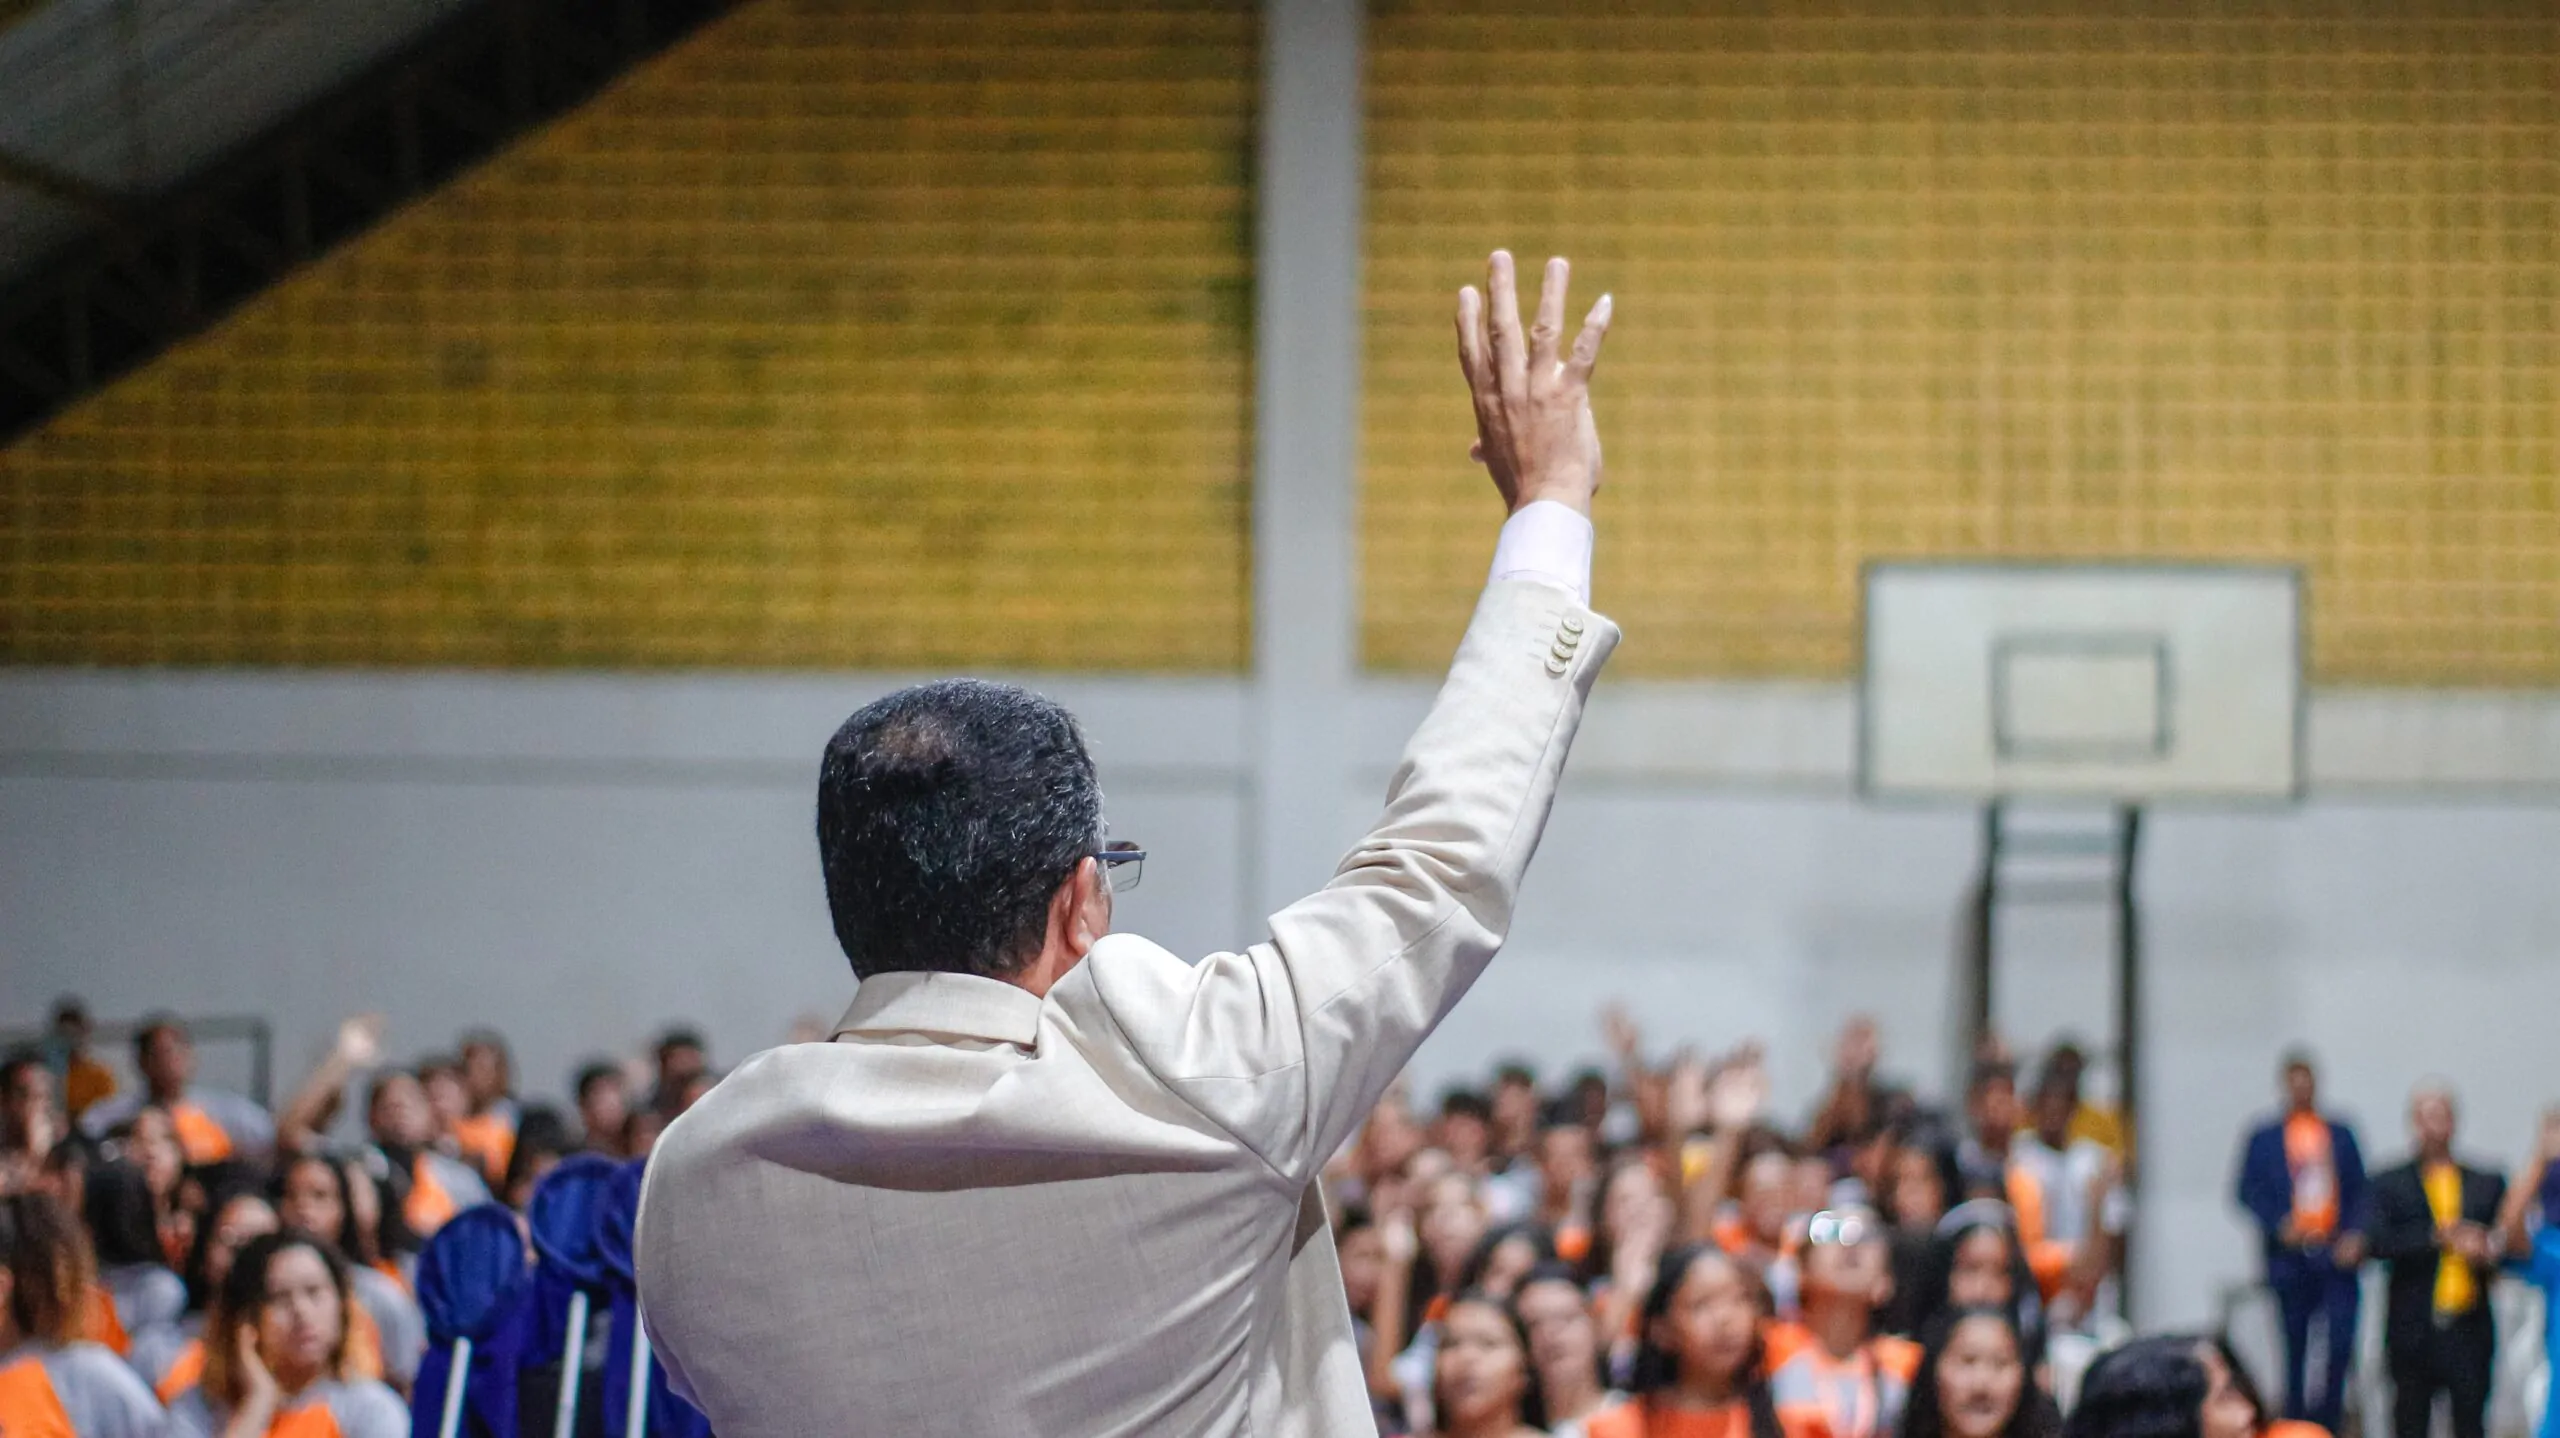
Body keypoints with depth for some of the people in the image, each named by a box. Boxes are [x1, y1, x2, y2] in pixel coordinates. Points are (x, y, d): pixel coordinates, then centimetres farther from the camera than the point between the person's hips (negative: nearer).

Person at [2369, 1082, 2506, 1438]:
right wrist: (2438, 1238, -22)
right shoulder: (2389, 1185, 5)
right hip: (2413, 1330, 0)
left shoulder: (2488, 1184, 11)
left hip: (2470, 1328, 1)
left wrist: (2489, 1254, -13)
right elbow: (2380, 1243, -10)